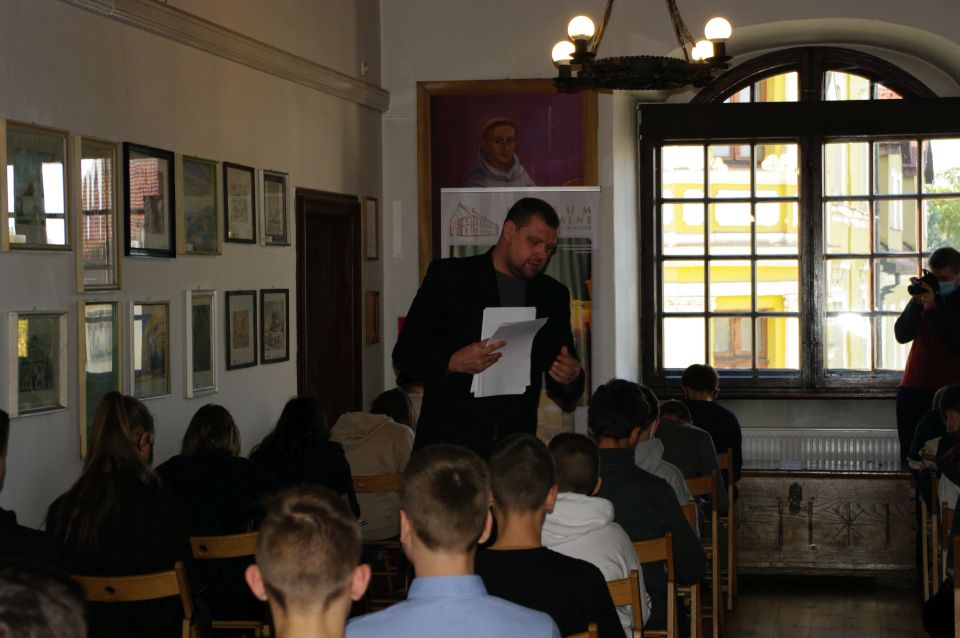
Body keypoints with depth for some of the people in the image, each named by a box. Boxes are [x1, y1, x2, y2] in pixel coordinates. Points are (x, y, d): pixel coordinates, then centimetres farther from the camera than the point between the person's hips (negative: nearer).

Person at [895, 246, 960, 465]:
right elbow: (902, 335, 5)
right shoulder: (926, 296, 13)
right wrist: (916, 302, -8)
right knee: (908, 453, 1)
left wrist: (932, 309, -18)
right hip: (913, 386, 4)